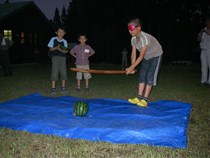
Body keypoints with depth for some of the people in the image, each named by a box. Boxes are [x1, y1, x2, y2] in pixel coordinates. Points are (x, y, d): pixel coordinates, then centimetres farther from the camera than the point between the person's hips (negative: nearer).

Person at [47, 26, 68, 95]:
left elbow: (65, 50, 6)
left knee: (64, 72, 2)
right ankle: (53, 89, -2)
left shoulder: (64, 41, 9)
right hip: (55, 57, -3)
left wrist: (64, 51, -17)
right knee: (54, 72, -6)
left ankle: (63, 88, 12)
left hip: (63, 57, 3)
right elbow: (50, 49, 2)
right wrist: (56, 48, -16)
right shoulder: (53, 39, 3)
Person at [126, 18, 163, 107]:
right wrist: (132, 67, -23)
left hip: (156, 56, -7)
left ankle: (144, 100, -11)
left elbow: (141, 56, -35)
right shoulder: (133, 39, -11)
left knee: (150, 76, -12)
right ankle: (139, 98, 2)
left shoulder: (145, 38, -35)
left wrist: (131, 67, -37)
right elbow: (133, 54, -13)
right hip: (146, 57, 7)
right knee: (142, 75, 0)